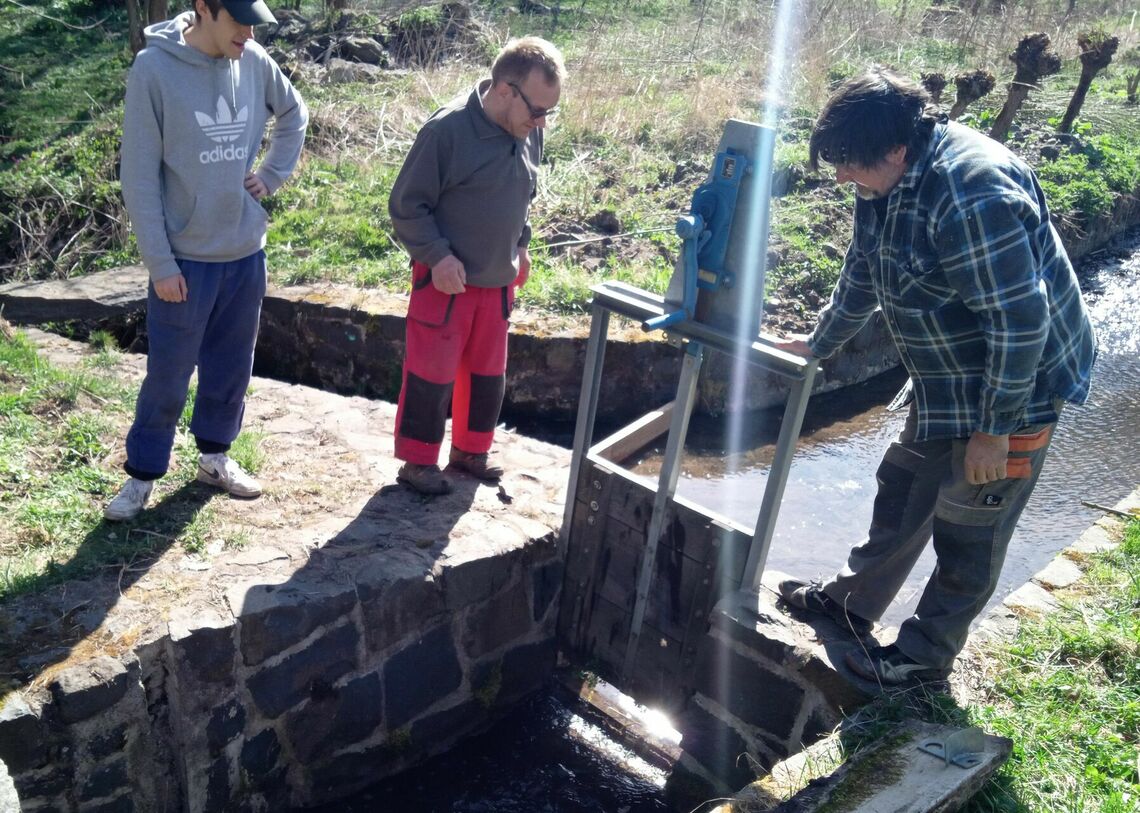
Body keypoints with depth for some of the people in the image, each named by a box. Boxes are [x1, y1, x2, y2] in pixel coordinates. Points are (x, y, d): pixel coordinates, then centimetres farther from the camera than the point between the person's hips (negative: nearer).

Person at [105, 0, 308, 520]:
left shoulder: (254, 62, 0)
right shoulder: (153, 69, -14)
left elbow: (294, 115, 21)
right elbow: (140, 178, -12)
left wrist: (273, 173, 8)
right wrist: (160, 263, -13)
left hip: (246, 253, 5)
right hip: (184, 259, -4)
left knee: (231, 370, 15)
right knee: (167, 378, 4)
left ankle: (214, 457, 33)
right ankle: (142, 475, 21)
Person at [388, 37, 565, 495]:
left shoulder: (528, 133, 0)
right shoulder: (448, 129, -20)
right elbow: (405, 204, -15)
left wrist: (520, 245, 10)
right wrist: (437, 255, -21)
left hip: (499, 281, 7)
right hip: (446, 280, -6)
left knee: (488, 372, 16)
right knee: (432, 373, 3)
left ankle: (470, 451, 34)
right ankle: (418, 461, 19)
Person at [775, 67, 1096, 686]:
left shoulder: (972, 194, -32)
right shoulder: (888, 179, -2)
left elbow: (1020, 320, -29)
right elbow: (863, 272, 15)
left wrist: (996, 428, -23)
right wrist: (818, 345, 23)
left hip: (1014, 387, -9)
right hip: (944, 382, 9)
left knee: (968, 533, 7)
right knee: (901, 495, 20)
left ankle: (925, 656, 24)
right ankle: (851, 601, 38)